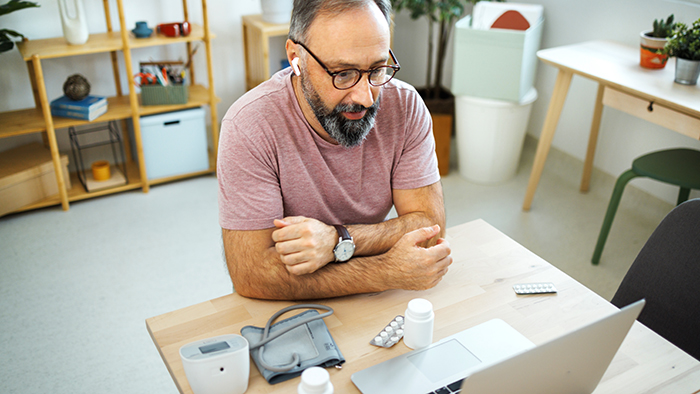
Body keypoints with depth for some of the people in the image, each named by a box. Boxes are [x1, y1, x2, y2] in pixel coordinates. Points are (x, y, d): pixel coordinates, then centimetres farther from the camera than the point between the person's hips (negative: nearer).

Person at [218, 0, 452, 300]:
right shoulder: (249, 126, -22)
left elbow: (429, 226, -10)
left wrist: (339, 242, -27)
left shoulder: (404, 105, -11)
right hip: (289, 311, -2)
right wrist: (389, 273, -27)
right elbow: (251, 273, -24)